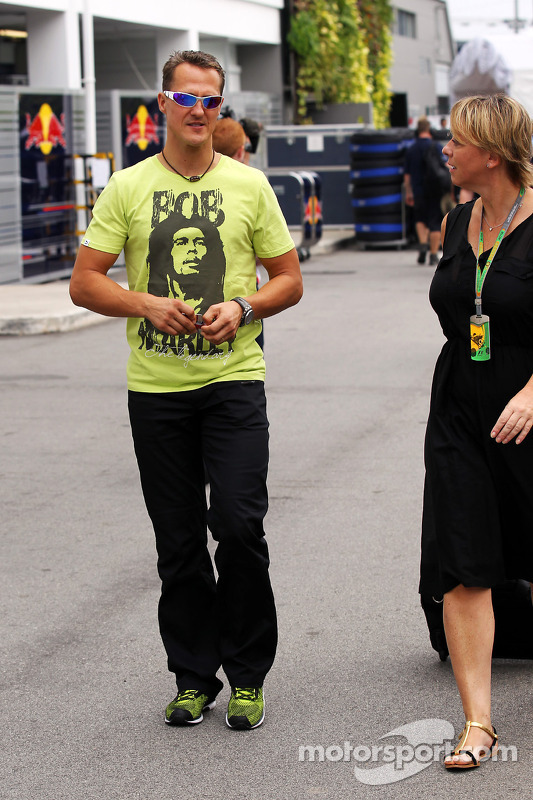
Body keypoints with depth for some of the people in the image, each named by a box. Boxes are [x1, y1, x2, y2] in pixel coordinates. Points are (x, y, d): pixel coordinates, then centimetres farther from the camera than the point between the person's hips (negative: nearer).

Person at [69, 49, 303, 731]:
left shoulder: (249, 185, 5)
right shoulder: (128, 187, 5)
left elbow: (290, 279, 9)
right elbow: (84, 282, 4)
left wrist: (243, 307, -11)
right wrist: (147, 304, -13)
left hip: (234, 379, -1)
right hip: (156, 389, 1)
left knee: (239, 525, -11)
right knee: (179, 543, 7)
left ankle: (247, 676, 6)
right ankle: (194, 679, 19)